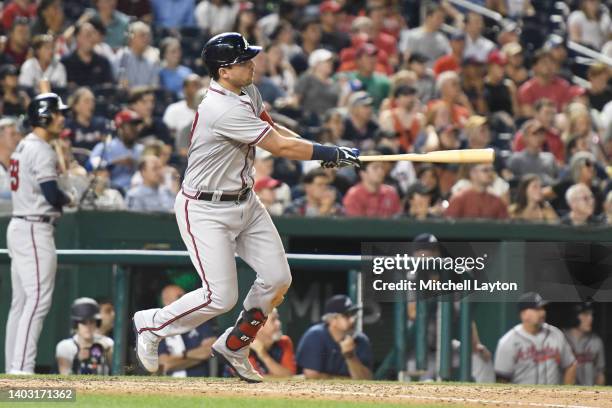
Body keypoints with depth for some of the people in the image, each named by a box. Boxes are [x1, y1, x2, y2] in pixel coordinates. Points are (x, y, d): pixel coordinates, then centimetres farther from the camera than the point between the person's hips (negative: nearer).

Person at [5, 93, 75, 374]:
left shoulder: (23, 146, 17)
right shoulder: (42, 150, -14)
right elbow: (52, 195, -21)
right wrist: (69, 200, -2)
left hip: (18, 226, 10)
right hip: (36, 230, -10)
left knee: (21, 301, 11)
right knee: (38, 300, -12)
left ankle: (12, 367, 12)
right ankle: (22, 369, -17)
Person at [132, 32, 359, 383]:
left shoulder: (247, 92, 3)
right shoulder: (223, 110, -27)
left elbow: (272, 128, 18)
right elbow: (280, 147, -24)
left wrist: (324, 152, 3)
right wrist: (333, 154, -16)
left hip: (245, 202, 9)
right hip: (205, 210, -9)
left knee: (278, 278, 3)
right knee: (221, 297, -11)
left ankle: (234, 347, 21)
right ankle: (151, 325, 13)